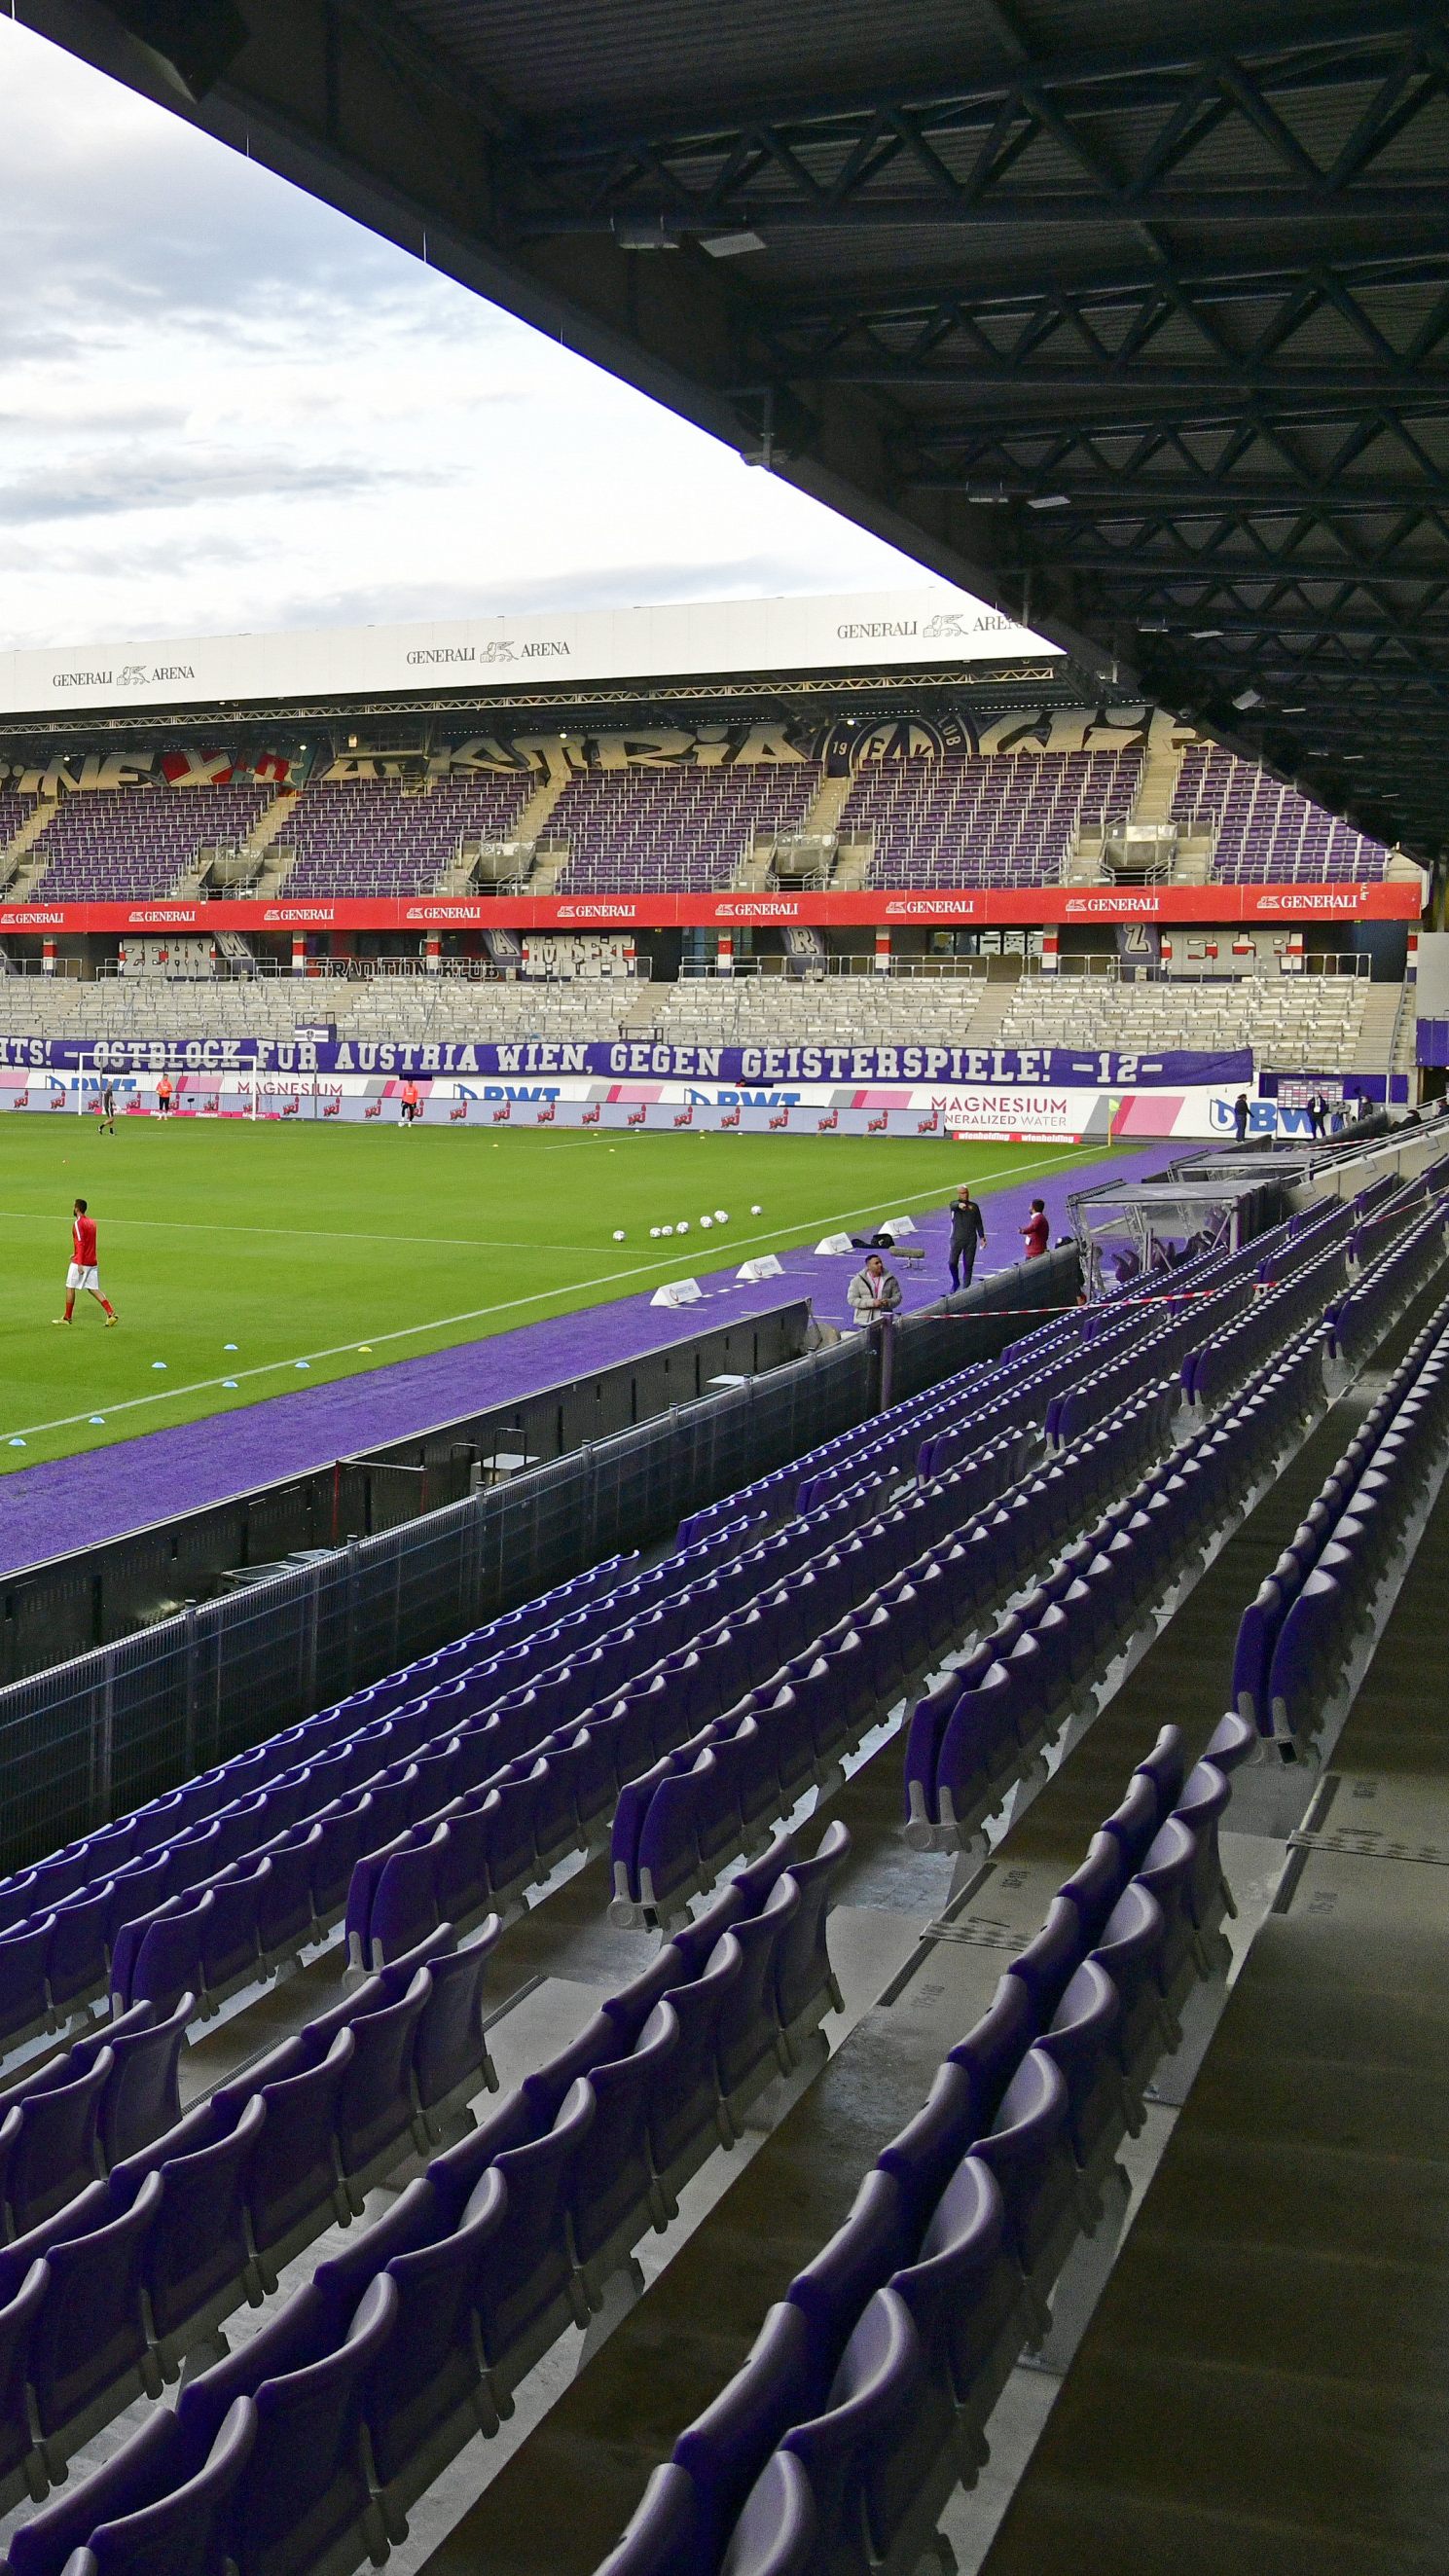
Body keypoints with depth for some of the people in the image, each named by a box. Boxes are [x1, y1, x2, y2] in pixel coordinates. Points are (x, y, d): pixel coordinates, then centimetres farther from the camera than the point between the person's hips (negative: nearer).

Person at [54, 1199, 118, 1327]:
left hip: (80, 1262, -7)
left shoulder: (78, 1223, -13)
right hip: (92, 1262, 7)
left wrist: (79, 1263, -23)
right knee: (93, 1289, 7)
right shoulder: (92, 1222, 12)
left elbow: (80, 1243, -21)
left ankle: (67, 1317, 14)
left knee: (70, 1287, 6)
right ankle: (111, 1313, -7)